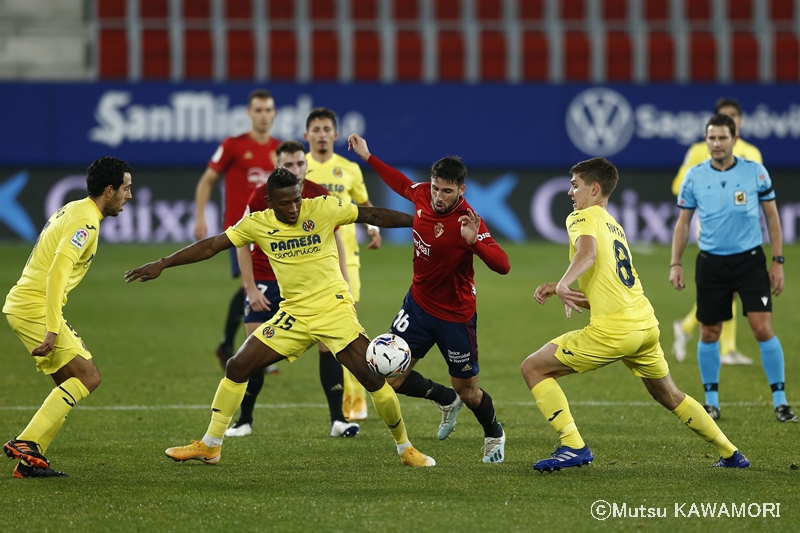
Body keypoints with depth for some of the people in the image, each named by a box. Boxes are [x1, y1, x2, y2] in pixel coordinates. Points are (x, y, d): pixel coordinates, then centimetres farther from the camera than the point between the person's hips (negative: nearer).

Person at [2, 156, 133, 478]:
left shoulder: (72, 211, 17)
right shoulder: (85, 222, -14)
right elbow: (57, 271, -25)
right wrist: (52, 329, -29)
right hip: (35, 307, -10)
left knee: (72, 385, 11)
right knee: (87, 377, -11)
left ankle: (29, 461, 7)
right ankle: (27, 445, -15)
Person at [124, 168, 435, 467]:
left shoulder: (323, 209, -10)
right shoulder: (257, 224, -3)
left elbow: (372, 215, -5)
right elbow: (212, 246, 0)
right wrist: (162, 264, -2)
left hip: (334, 310, -3)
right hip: (293, 316, 3)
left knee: (373, 377, -13)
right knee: (237, 367, 0)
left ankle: (404, 448, 5)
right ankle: (210, 445, 12)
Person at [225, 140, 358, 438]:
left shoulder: (319, 196, -8)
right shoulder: (261, 197, -12)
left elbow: (334, 240, 5)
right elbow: (242, 242, -5)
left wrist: (343, 282, -2)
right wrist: (250, 288, -11)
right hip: (266, 282, -1)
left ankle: (337, 420, -5)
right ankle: (244, 421, 11)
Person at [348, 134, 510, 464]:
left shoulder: (467, 221, -26)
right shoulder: (423, 196, -9)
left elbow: (502, 266, -34)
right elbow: (403, 185, 17)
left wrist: (474, 241, -50)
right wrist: (368, 157, 23)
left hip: (455, 315, -5)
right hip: (418, 303, 5)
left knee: (468, 392, 7)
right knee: (391, 377, -2)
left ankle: (494, 436, 40)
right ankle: (446, 400, 27)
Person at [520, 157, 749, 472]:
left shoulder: (583, 218, 2)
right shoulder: (615, 227, 27)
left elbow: (588, 252, -24)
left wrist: (563, 284, -37)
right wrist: (557, 290, 15)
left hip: (613, 329, -9)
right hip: (646, 325, 9)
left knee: (533, 368, 0)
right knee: (669, 396, 28)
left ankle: (573, 447, -10)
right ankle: (731, 454, 32)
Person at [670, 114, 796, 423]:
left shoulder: (756, 173, -4)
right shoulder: (694, 177, 0)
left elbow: (772, 217, 4)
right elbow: (683, 222, 8)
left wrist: (778, 261, -1)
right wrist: (675, 263, 0)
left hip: (750, 259, -2)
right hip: (711, 264, 2)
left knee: (763, 328, -11)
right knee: (709, 333, 6)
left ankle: (780, 401, -2)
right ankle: (711, 402, 20)